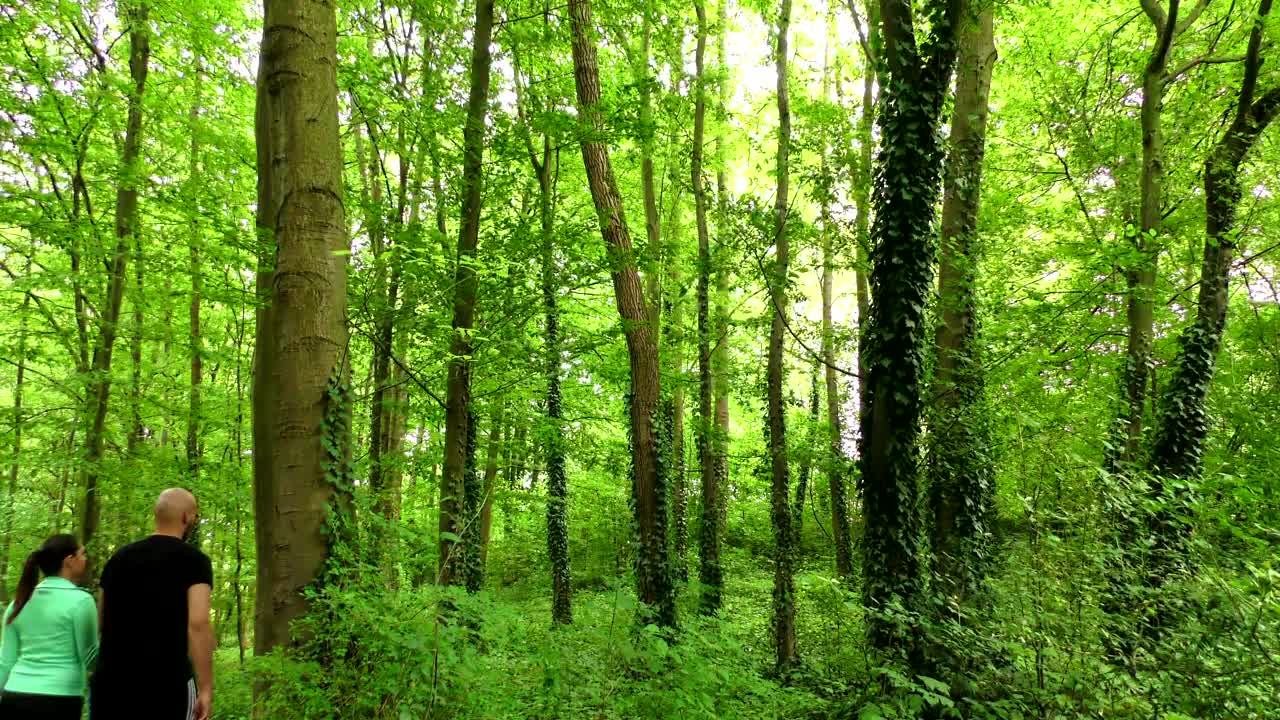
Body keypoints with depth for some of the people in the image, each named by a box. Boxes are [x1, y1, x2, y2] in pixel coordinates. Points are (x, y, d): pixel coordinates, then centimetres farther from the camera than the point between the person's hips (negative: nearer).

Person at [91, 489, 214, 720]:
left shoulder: (119, 557, 14)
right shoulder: (193, 560, -5)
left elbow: (101, 622, 18)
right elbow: (198, 624, -15)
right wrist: (206, 689, -14)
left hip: (110, 682, 5)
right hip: (167, 684, -5)